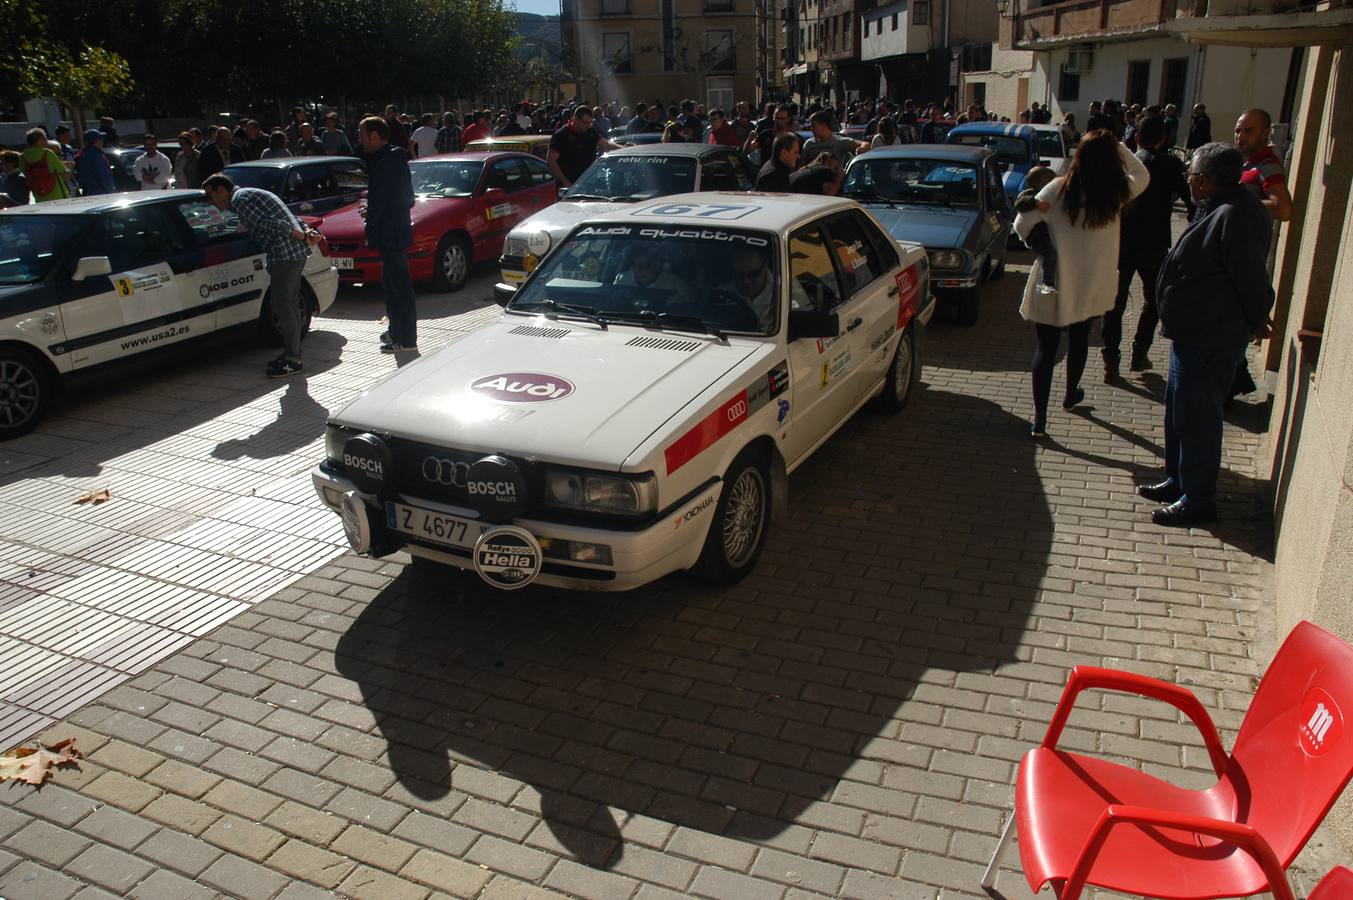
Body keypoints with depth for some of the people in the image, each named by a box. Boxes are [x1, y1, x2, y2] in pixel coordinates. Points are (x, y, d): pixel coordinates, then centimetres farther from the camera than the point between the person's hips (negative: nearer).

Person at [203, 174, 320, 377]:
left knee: (282, 306, -6)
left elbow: (271, 224, -17)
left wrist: (302, 237, -14)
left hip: (285, 253, -10)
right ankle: (291, 353, 22)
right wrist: (307, 232, 5)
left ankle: (293, 360, -3)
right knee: (290, 304, 14)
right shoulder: (251, 194, 27)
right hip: (297, 251, 10)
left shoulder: (239, 199, -5)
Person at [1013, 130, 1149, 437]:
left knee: (1046, 347, 2)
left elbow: (1022, 224, -13)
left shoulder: (1058, 190, -14)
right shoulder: (1117, 194, -7)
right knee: (1079, 340, 23)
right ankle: (1071, 394, 45)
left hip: (1053, 283, -2)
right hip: (1091, 286, 2)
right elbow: (1142, 175, 15)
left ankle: (1039, 418, -3)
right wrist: (1118, 147, 11)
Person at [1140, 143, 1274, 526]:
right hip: (1194, 333, 11)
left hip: (1210, 341, -11)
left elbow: (1252, 278, -21)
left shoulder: (1233, 217, -24)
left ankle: (1198, 500, 11)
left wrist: (1256, 322, -7)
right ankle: (1177, 481, 35)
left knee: (1196, 416, -1)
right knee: (1178, 409, 20)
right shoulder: (1218, 209, 9)